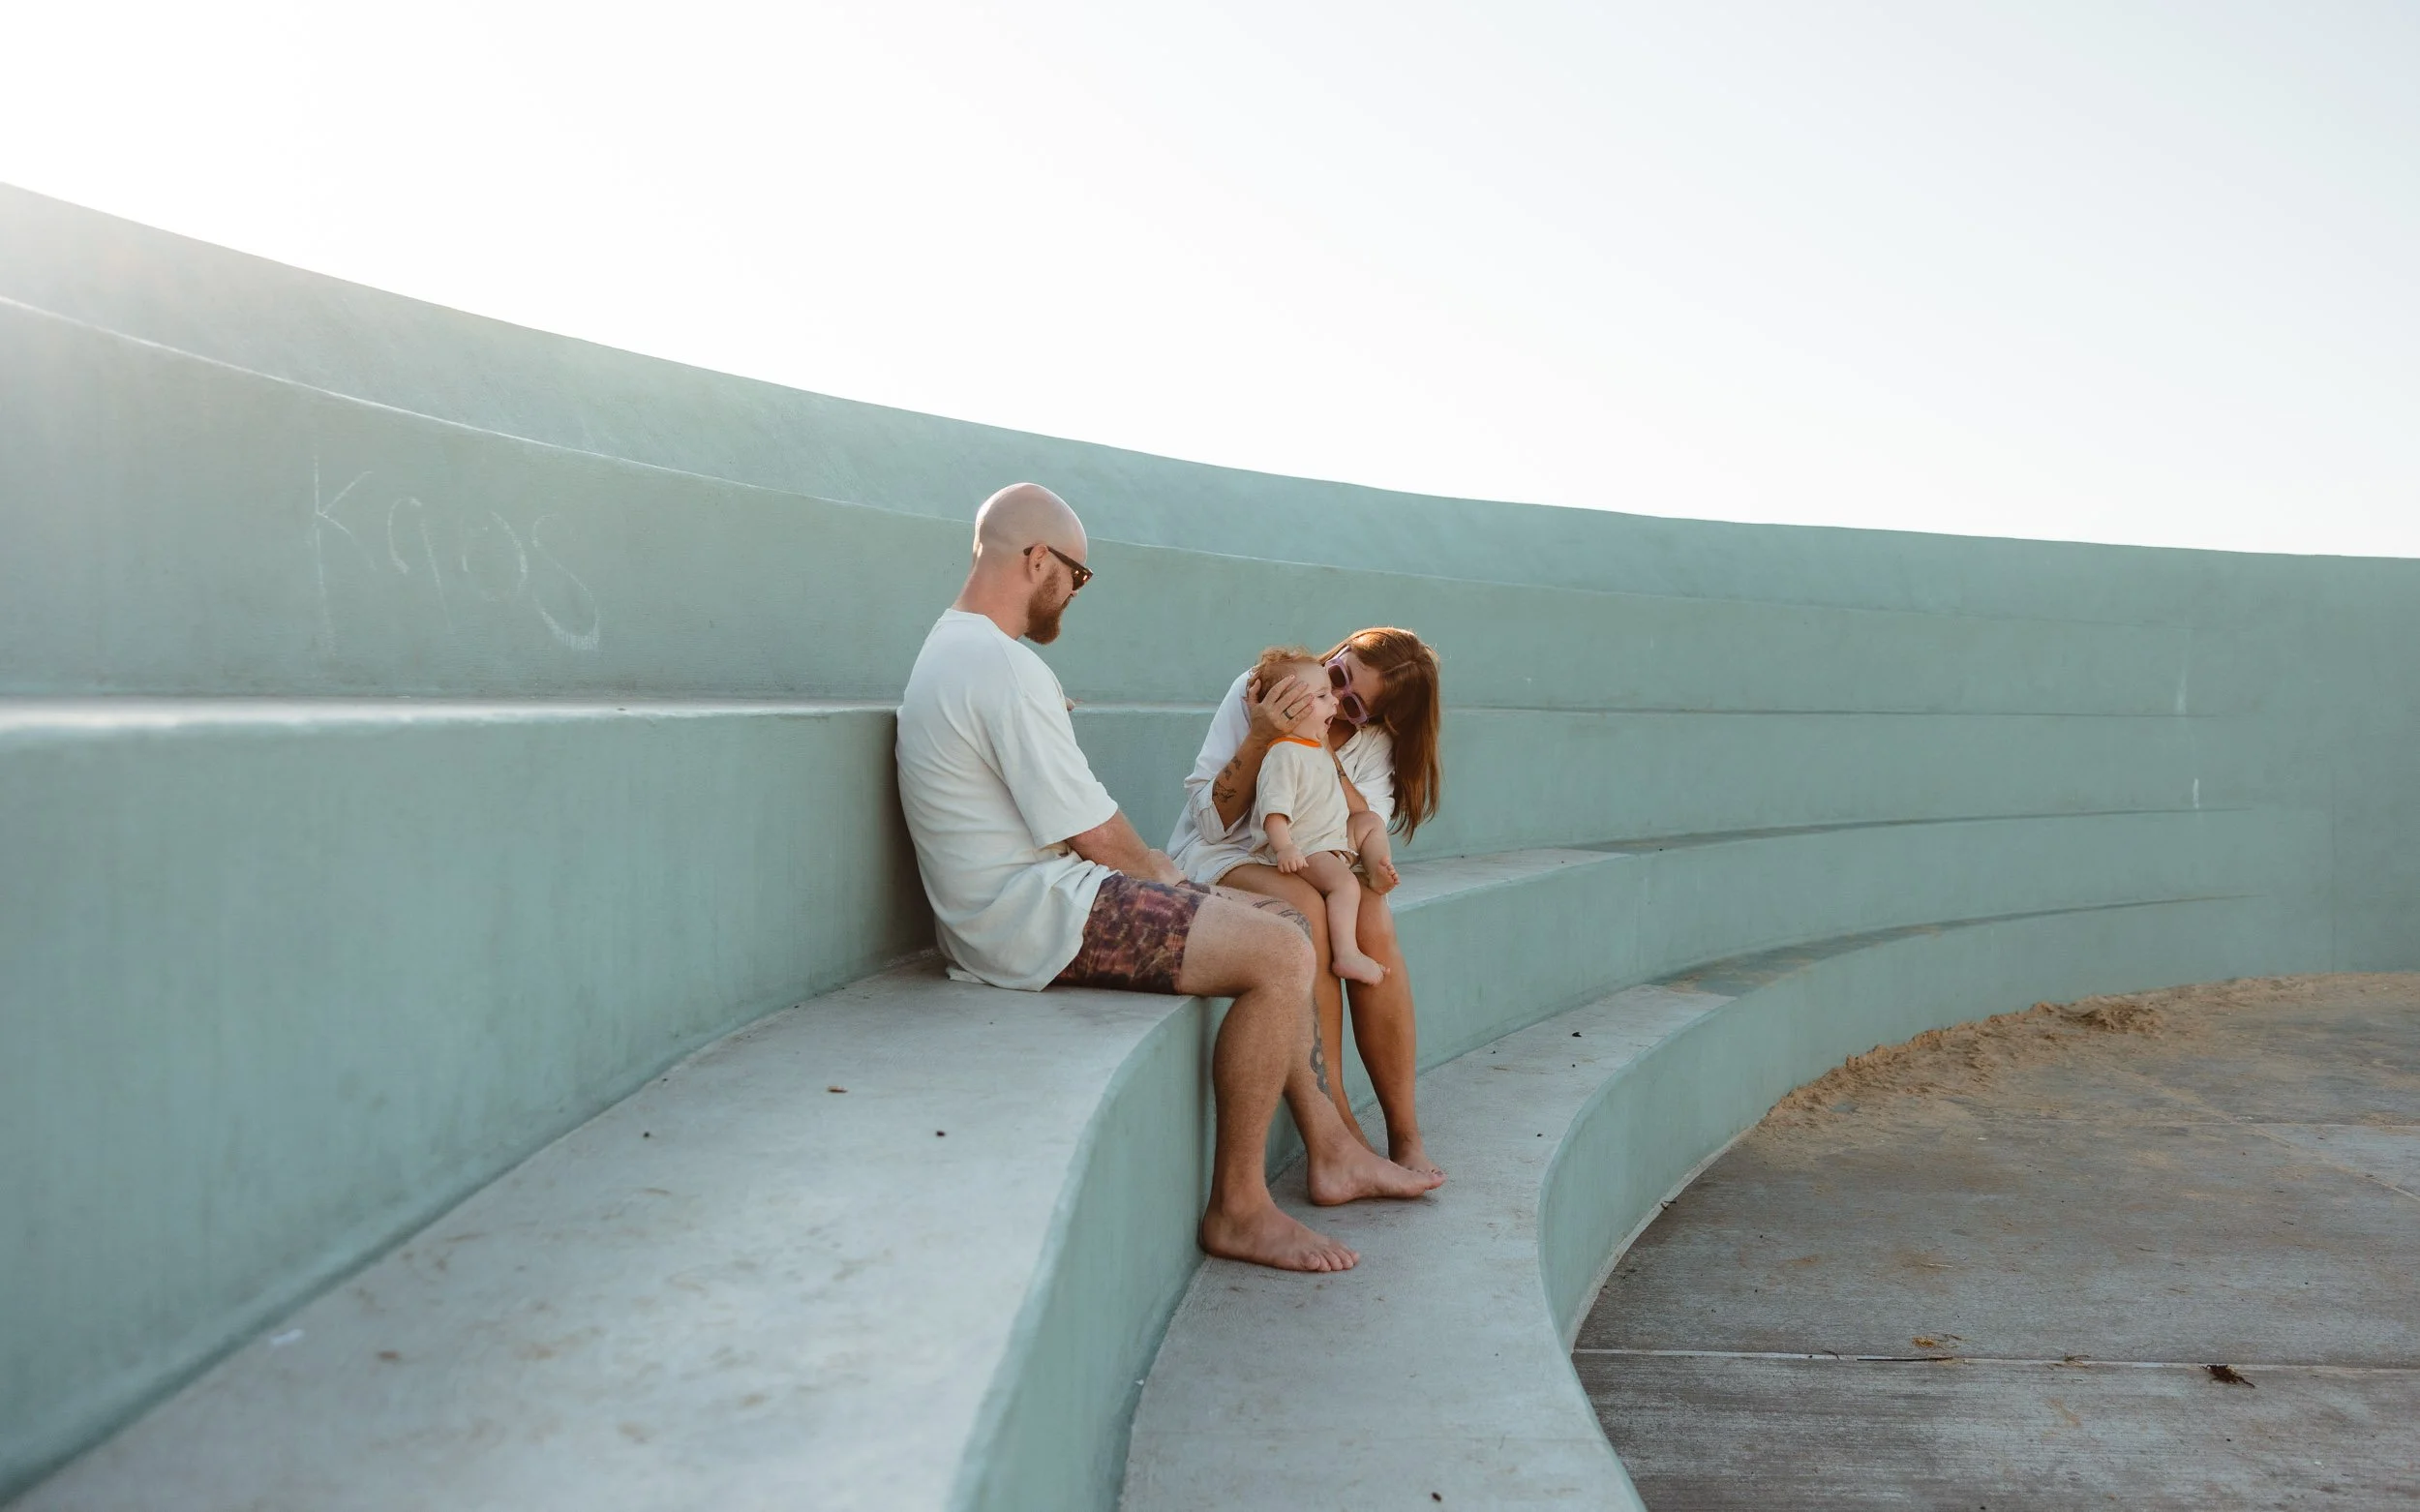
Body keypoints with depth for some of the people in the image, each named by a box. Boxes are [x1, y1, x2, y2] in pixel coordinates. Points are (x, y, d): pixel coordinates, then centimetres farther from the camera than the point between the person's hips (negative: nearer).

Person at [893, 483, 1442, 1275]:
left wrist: (1151, 867, 11)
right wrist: (1158, 873, 3)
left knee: (1277, 924, 12)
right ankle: (1237, 1208, -6)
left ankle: (1331, 1151, 17)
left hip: (1031, 896, 11)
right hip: (1030, 919, -11)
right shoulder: (1007, 668, -19)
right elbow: (1095, 836, -17)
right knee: (1282, 956, -18)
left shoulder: (956, 648, 17)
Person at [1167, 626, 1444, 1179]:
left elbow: (1369, 819, -10)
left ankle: (1404, 1133, -23)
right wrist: (1262, 738, -26)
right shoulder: (1254, 692, -11)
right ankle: (1338, 1127, -31)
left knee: (1373, 921, -28)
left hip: (1316, 864, 4)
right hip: (1224, 856, -4)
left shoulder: (1372, 740, 3)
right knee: (1306, 910, -35)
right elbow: (1210, 821, -16)